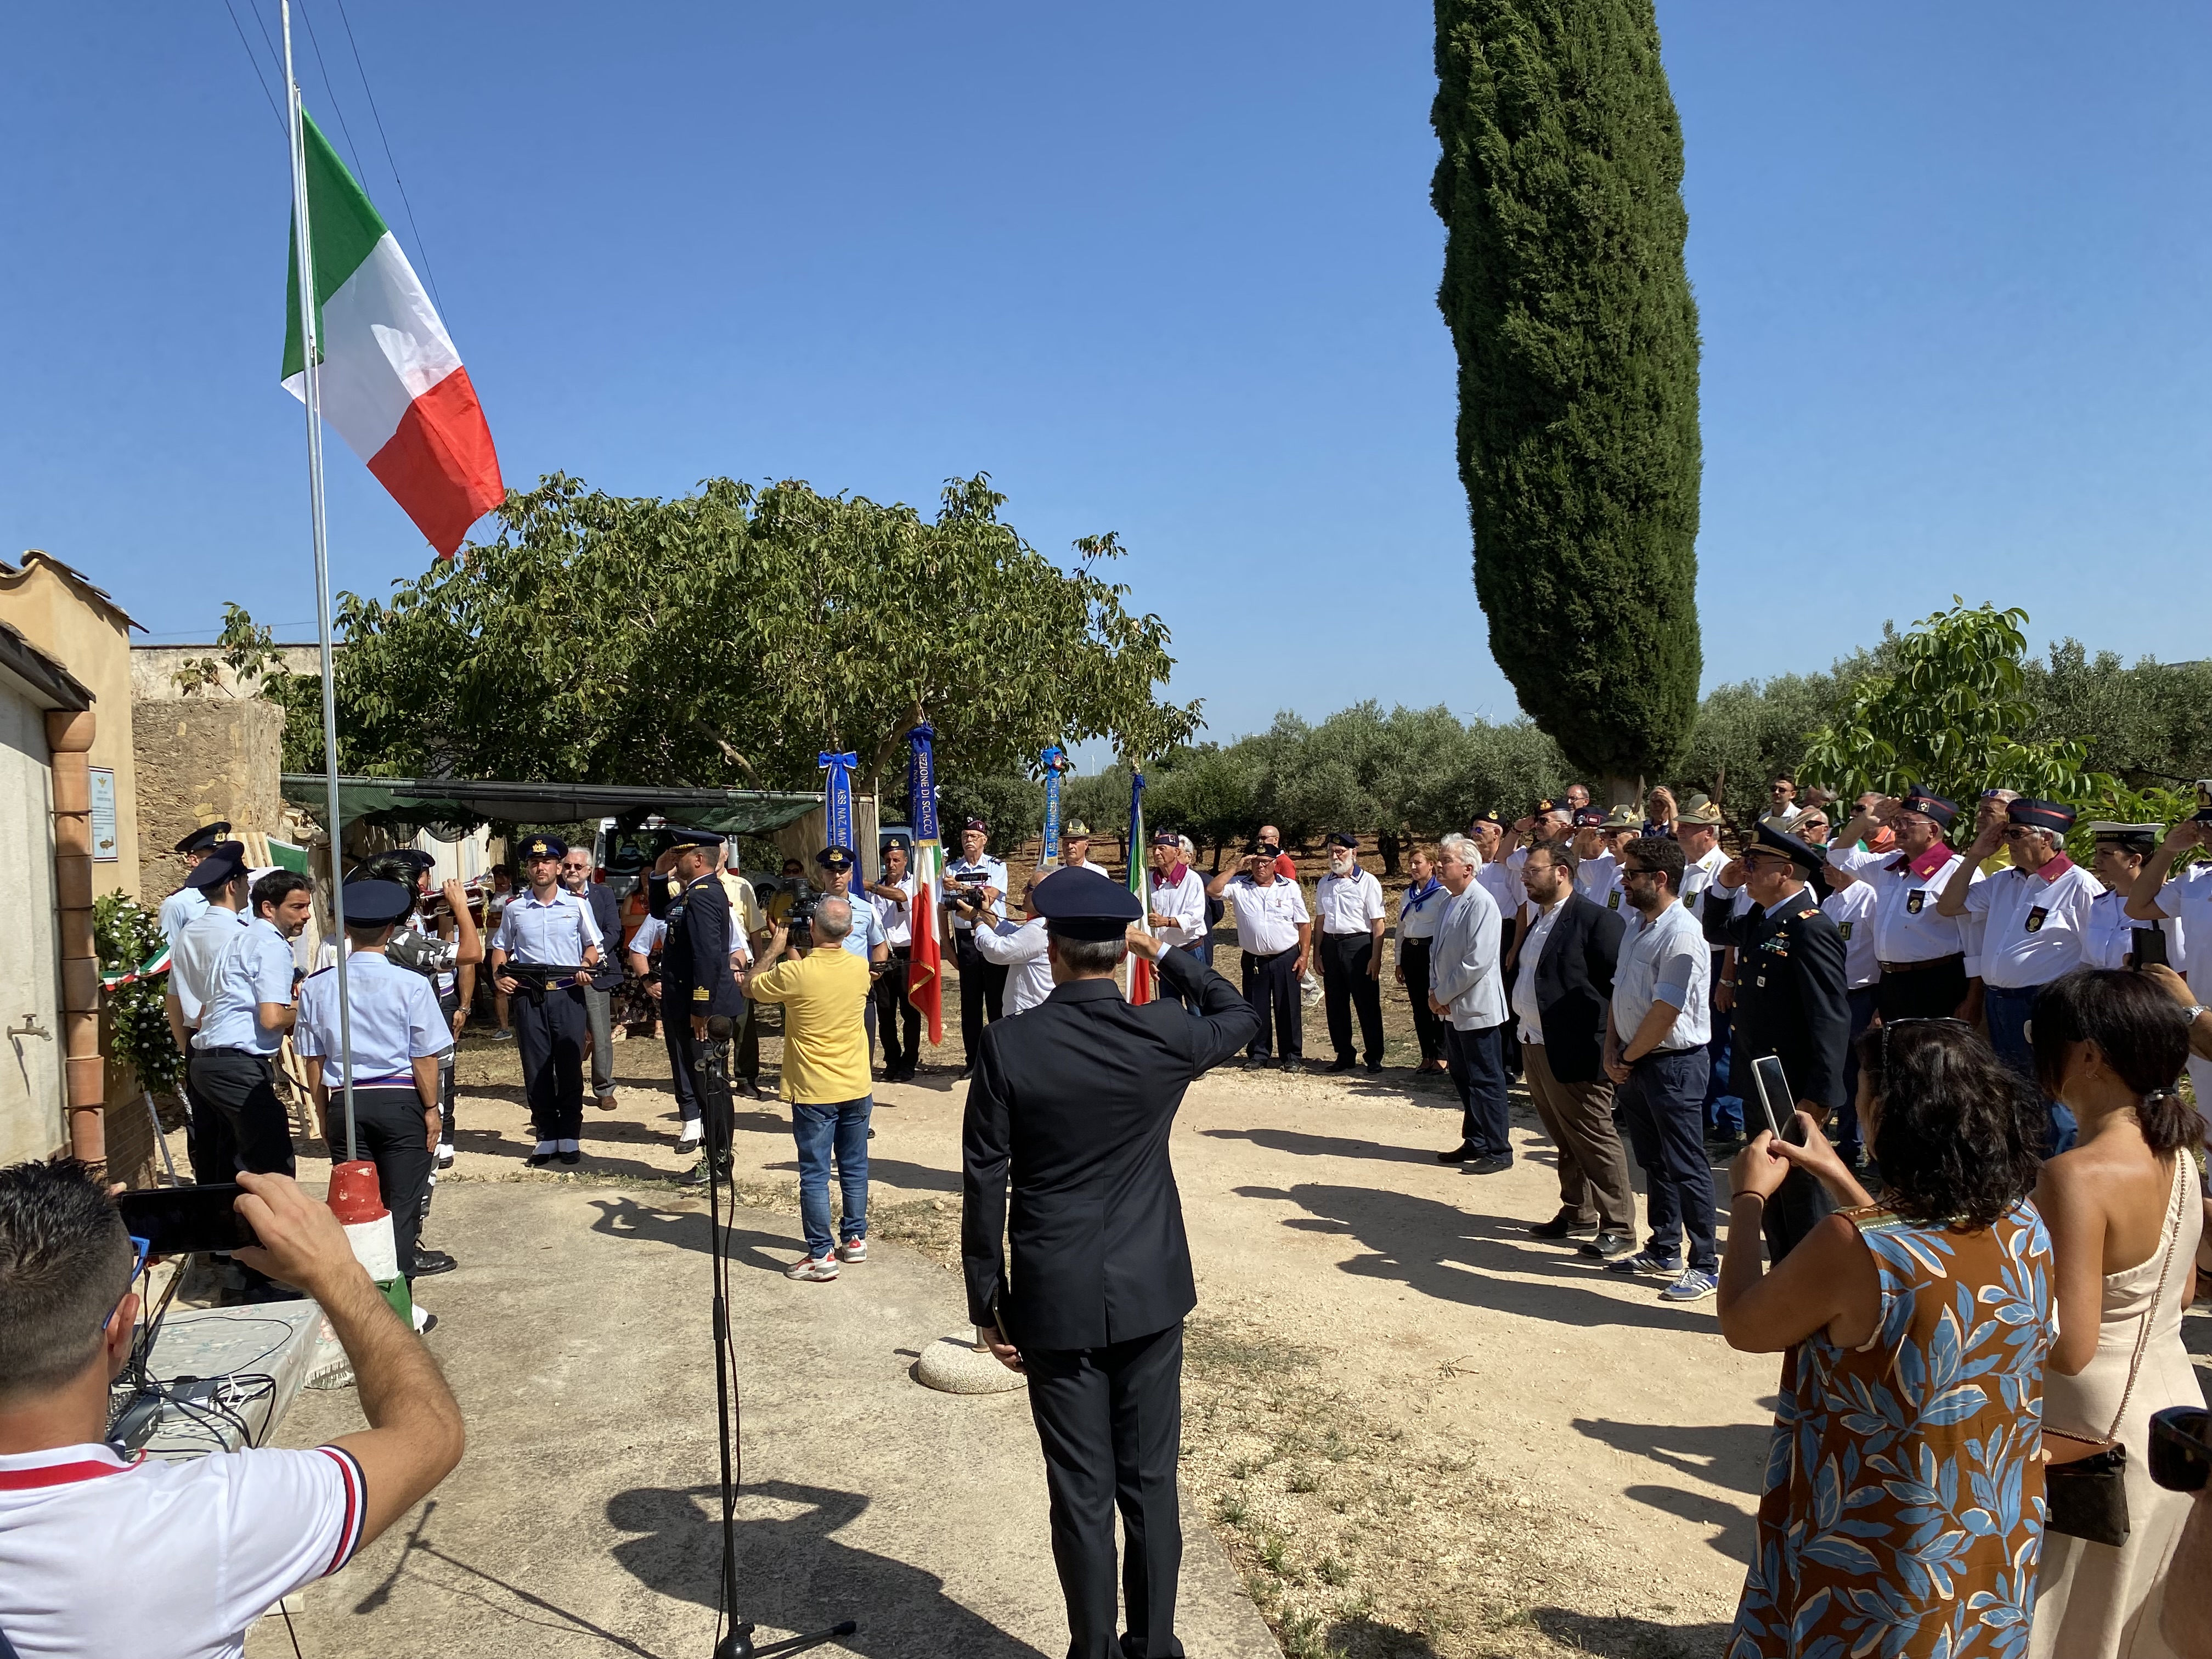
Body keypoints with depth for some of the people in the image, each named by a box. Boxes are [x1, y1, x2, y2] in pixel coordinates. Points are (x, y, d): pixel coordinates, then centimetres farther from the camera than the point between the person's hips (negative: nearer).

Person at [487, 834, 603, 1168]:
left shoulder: (577, 905, 4)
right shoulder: (514, 908, 7)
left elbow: (592, 945, 11)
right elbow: (501, 947, 17)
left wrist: (586, 967, -9)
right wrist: (498, 976, 0)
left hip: (567, 994, -1)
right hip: (528, 996, 2)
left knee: (569, 1068, 1)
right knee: (536, 1069, 4)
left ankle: (570, 1137, 10)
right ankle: (547, 1137, 14)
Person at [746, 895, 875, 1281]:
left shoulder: (793, 974, -21)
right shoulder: (860, 967, -6)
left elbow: (750, 989, -2)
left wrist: (776, 949, 5)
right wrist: (796, 953, 13)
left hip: (814, 1092, -5)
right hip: (857, 1088, 5)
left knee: (815, 1174, 3)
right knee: (854, 1168, 17)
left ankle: (822, 1256, 7)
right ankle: (855, 1240, 28)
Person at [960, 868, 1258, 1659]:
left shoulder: (1008, 1045, -12)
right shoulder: (1163, 1033, -9)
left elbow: (984, 1184, -8)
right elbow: (1241, 1015, 15)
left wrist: (987, 1301, 2)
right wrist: (1163, 951, 18)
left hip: (1054, 1299, -1)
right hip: (1149, 1293, 2)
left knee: (1081, 1495, 9)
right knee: (1150, 1482, 14)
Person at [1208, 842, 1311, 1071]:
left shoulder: (1290, 888, 0)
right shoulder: (1239, 886, 1)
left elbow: (1304, 924, 1)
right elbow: (1212, 890, -13)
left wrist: (1303, 956, -4)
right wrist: (1235, 868, -11)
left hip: (1286, 959, -1)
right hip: (1253, 960, 1)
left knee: (1288, 1009, 4)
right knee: (1256, 1010, 8)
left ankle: (1292, 1056, 14)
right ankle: (1258, 1054, 20)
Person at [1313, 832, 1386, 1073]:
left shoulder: (1367, 882, -5)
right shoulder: (1324, 883, 11)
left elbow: (1378, 923, -8)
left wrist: (1376, 957, -13)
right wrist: (1318, 953, 10)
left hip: (1359, 945, -5)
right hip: (1331, 945, 5)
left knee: (1368, 1005, 0)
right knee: (1336, 1005, 9)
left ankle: (1374, 1058, 10)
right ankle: (1344, 1056, 20)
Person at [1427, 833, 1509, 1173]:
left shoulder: (1480, 903, -18)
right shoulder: (1450, 901, 11)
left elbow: (1477, 961, -24)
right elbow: (1437, 951, 18)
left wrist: (1442, 995, -16)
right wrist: (1434, 991, 3)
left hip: (1477, 1008, -9)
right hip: (1452, 1008, 9)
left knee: (1486, 1081, -1)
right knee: (1463, 1078, 16)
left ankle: (1498, 1151, 8)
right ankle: (1475, 1143, 27)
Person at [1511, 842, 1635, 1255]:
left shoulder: (1597, 920, -14)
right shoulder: (1539, 921, 14)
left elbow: (1618, 985, -16)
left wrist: (1608, 1044, -16)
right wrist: (1524, 1024, 12)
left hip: (1574, 1051, -9)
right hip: (1535, 1047, 9)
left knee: (1596, 1140, -1)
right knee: (1565, 1140, 18)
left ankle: (1619, 1227, 8)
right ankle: (1578, 1213, 29)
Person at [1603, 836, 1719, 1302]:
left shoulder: (1681, 933, -19)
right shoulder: (1639, 926, 11)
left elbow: (1665, 1012, -20)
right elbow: (1620, 993, 14)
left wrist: (1628, 1058, -10)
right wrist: (1612, 1050, 3)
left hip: (1672, 1063, -9)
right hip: (1634, 1062, 9)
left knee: (1685, 1167, -1)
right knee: (1654, 1162, 18)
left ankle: (1705, 1264, 10)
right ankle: (1662, 1251, 29)